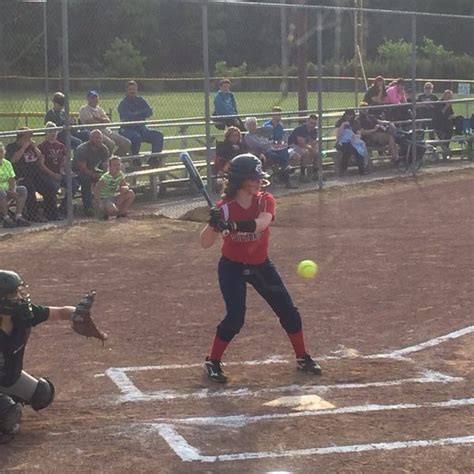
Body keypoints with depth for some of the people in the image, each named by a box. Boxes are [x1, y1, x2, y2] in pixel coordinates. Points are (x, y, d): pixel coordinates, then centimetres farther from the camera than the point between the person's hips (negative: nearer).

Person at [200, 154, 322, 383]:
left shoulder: (265, 200, -13)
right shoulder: (225, 207, -17)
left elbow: (261, 223, -36)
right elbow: (205, 243, -21)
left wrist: (232, 225, -51)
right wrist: (214, 224, -42)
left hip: (261, 265, 3)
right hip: (232, 267, -3)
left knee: (288, 310, 4)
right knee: (235, 318, -15)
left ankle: (303, 358, 22)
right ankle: (212, 362, 4)